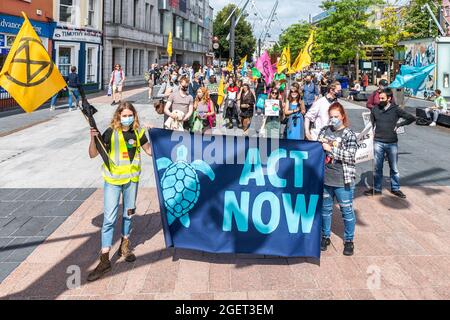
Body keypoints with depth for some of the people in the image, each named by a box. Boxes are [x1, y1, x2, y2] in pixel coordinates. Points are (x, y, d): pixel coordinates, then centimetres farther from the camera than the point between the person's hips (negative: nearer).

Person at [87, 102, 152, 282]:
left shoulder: (138, 132, -1)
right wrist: (93, 138, -28)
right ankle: (104, 260, -2)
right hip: (113, 180, -3)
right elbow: (93, 155, -12)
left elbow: (150, 151, 11)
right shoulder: (111, 133, -12)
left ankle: (125, 246, 37)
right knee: (109, 218, -6)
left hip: (132, 179, 4)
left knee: (128, 213, 17)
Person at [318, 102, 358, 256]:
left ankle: (349, 240, 22)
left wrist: (331, 149, -18)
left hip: (343, 181, -4)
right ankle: (325, 236, 31)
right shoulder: (324, 131, 7)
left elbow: (350, 155, -17)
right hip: (325, 179, 4)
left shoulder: (349, 134, -7)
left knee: (347, 211, 7)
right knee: (325, 209, 16)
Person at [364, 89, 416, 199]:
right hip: (378, 142, 1)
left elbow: (412, 118, 0)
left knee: (394, 168, 10)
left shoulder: (396, 109, -6)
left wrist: (399, 124, -5)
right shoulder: (375, 109, 0)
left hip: (392, 143, -1)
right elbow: (371, 124, 9)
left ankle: (395, 189, 23)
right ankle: (377, 189, 20)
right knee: (377, 167, 8)